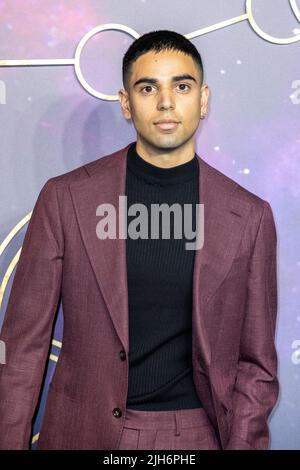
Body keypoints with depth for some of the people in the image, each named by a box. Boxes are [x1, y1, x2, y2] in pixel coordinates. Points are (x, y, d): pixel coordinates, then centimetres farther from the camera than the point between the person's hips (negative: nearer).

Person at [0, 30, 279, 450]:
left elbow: (256, 362, 2)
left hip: (197, 433, 1)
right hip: (84, 431, 0)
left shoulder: (250, 217, -4)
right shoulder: (65, 198, -7)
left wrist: (242, 443, -8)